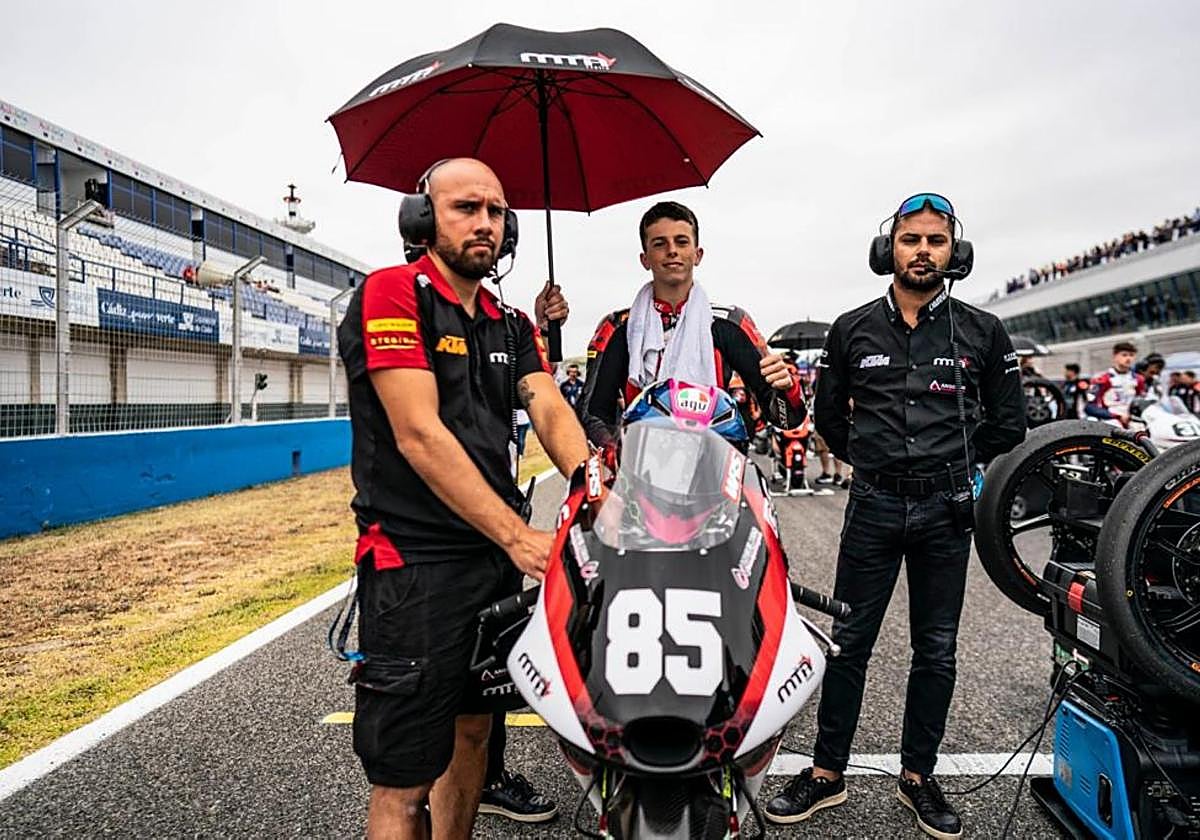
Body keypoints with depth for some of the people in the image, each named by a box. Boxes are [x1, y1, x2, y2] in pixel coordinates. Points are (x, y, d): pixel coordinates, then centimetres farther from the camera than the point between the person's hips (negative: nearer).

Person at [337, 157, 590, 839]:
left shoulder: (512, 326, 14)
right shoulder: (392, 292, -9)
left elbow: (552, 412, -1)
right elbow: (420, 435, -18)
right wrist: (518, 536, -23)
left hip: (496, 556, 7)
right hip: (415, 561, -7)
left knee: (473, 729, 21)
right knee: (404, 781, 0)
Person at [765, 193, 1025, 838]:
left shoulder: (983, 332, 2)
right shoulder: (851, 330, 3)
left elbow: (1008, 422, 12)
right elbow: (828, 414, 14)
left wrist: (953, 464, 9)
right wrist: (870, 460, 9)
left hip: (946, 509, 1)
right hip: (873, 504, 0)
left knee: (936, 652, 11)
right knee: (849, 643, 5)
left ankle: (918, 776, 28)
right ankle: (827, 773, 18)